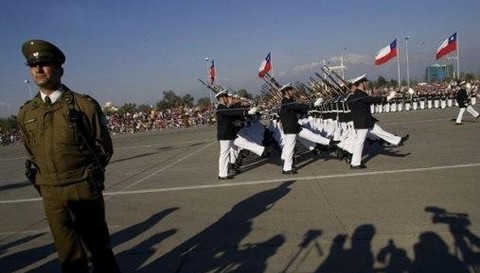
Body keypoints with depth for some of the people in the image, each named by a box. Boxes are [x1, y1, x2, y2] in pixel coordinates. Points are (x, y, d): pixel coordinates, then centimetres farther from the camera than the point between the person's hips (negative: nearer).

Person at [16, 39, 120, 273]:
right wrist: (43, 181, 12)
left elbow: (104, 147, 0)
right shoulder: (25, 113, 5)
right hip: (50, 194, 4)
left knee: (98, 247, 11)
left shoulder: (84, 104, -6)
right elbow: (32, 153, 17)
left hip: (84, 189, -3)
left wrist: (86, 175, 6)